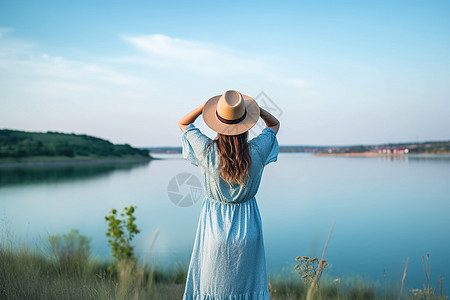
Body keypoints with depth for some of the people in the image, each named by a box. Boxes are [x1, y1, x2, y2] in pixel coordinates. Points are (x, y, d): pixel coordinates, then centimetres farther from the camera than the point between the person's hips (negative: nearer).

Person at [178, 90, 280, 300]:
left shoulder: (207, 150, -17)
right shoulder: (256, 151, -14)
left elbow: (183, 123, 2)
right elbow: (274, 124, 8)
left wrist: (206, 105, -5)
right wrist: (253, 107, -3)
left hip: (214, 228, -1)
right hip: (247, 230, 1)